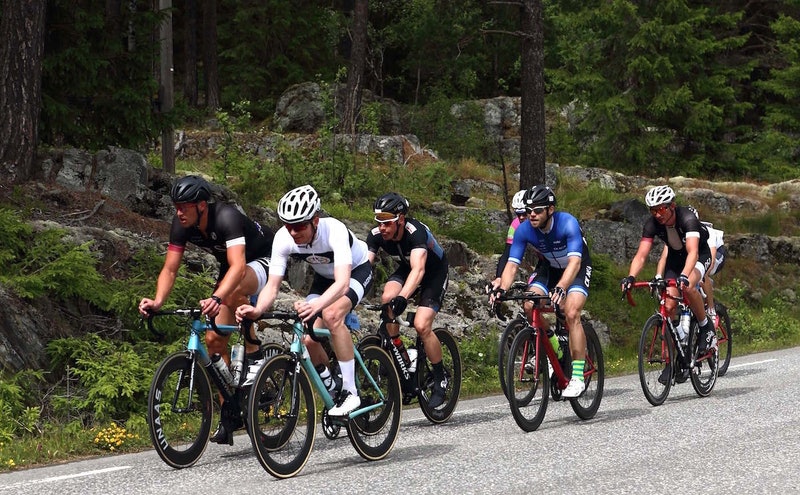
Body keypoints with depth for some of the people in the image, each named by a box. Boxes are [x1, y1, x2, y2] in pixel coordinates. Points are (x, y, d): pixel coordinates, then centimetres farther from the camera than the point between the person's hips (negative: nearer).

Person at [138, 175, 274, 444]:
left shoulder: (226, 217, -36)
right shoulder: (182, 225, -16)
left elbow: (238, 266, -49)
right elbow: (170, 269, -15)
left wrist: (216, 298, -64)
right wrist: (157, 301, -35)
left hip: (263, 260, -7)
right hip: (229, 266, 7)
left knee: (233, 289, -41)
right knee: (214, 339, -4)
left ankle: (254, 356, -24)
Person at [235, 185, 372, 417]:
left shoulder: (334, 231, -40)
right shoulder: (283, 238, -26)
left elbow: (342, 283, -51)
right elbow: (272, 286, -25)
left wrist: (315, 306, -69)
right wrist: (257, 310, -47)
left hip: (356, 270, -5)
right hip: (324, 275, 5)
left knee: (331, 314, -34)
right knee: (309, 340, -12)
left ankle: (350, 392, -24)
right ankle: (333, 391, 15)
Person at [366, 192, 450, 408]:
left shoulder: (416, 232, -37)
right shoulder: (376, 235, -21)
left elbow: (418, 269, -50)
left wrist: (403, 297, -65)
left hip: (434, 272, -5)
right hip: (406, 268, 5)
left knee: (421, 325, -23)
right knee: (387, 299, -28)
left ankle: (440, 378, -1)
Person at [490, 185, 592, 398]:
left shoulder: (567, 223, -34)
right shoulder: (524, 230, -22)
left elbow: (574, 262, -43)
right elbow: (512, 265, -24)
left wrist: (561, 288, -60)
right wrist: (502, 288, -44)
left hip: (578, 268, -4)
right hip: (550, 267, 4)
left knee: (571, 314, -26)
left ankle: (578, 377, -23)